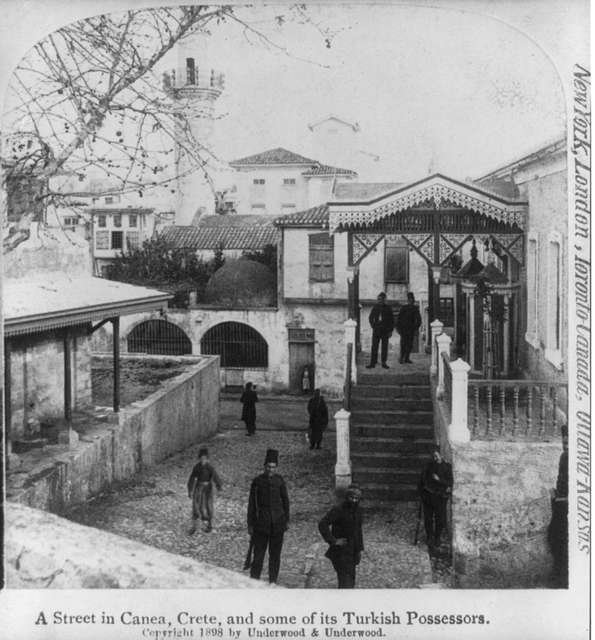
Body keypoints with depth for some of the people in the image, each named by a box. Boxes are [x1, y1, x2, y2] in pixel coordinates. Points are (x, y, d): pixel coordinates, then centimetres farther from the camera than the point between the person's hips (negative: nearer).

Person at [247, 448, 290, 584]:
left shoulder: (279, 480, 3)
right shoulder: (257, 481, -3)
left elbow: (285, 500, 13)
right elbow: (251, 504, 1)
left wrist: (287, 520, 11)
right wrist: (250, 524, -1)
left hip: (278, 523, 2)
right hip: (261, 523, -2)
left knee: (275, 554, 9)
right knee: (258, 553, -2)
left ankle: (273, 581, 19)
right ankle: (254, 580, 8)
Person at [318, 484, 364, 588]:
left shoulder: (357, 510, 6)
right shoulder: (338, 509, -18)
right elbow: (322, 525, -25)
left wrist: (359, 549, 15)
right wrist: (333, 541, -25)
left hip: (352, 551, 8)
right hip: (340, 552, -8)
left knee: (351, 580, 15)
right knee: (346, 581, -14)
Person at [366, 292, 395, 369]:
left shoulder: (388, 308, -1)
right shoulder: (375, 307, 4)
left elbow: (392, 320, 2)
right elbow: (371, 318, 13)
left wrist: (390, 331, -3)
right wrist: (373, 326, 3)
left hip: (385, 330, -1)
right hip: (376, 330, 1)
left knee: (384, 347, 3)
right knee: (374, 346, -2)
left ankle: (384, 362, 11)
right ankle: (372, 363, 0)